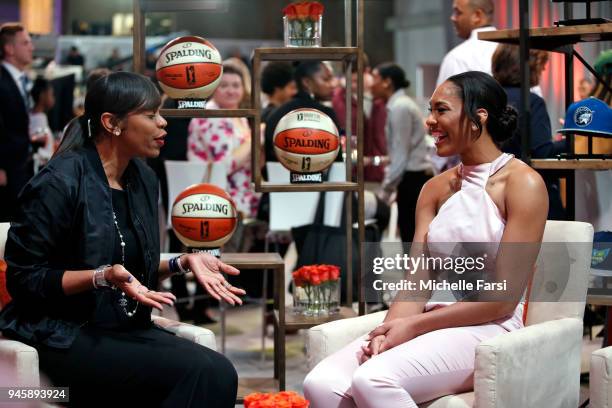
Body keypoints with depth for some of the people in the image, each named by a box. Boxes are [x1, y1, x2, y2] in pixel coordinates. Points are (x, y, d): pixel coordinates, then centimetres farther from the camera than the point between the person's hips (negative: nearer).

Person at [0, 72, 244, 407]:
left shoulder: (142, 180, 10)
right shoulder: (59, 182, -14)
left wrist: (183, 263, 1)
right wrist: (103, 277, -25)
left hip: (128, 327, 7)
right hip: (65, 334, -7)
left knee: (220, 373, -21)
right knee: (199, 374, -26)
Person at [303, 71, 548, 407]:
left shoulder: (522, 183, -4)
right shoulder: (435, 189, 17)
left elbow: (504, 296, -10)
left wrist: (412, 326, -13)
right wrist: (390, 331, -13)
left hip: (488, 329, -6)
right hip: (430, 325, 6)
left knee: (373, 380, -33)